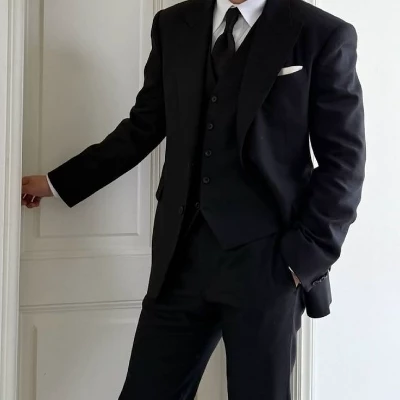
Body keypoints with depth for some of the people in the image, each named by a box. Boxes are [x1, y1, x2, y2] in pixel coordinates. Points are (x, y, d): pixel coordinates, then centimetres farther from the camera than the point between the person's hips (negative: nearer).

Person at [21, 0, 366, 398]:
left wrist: (304, 258, -10)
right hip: (182, 255, 4)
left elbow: (343, 162, -4)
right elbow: (143, 128, 17)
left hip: (267, 261, -3)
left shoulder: (324, 35, -3)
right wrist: (57, 182, 19)